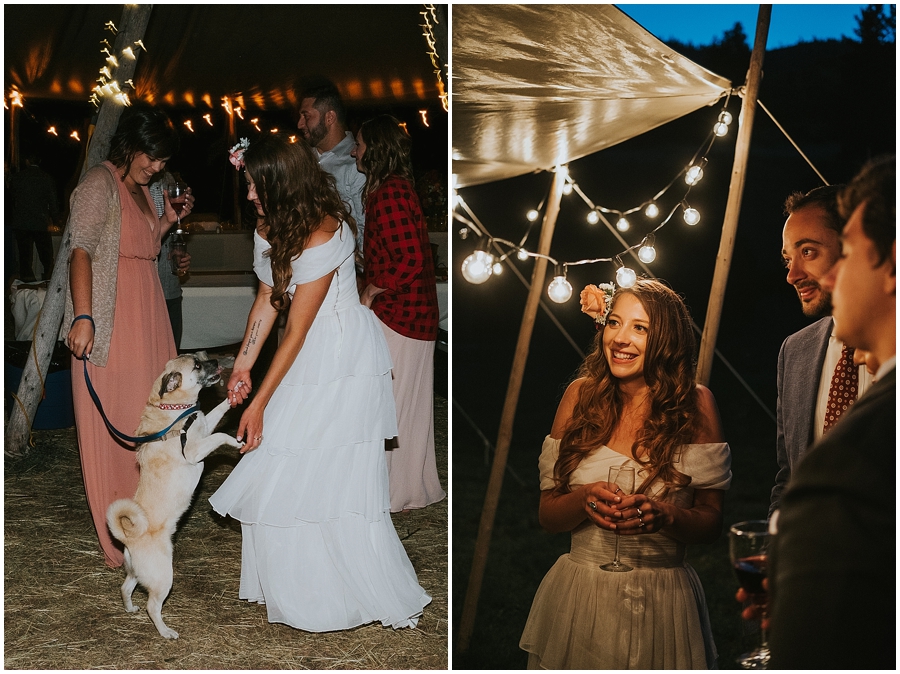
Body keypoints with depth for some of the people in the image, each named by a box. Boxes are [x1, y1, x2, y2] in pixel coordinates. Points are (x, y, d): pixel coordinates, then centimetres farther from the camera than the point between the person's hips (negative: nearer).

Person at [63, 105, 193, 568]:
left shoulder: (140, 189, 16)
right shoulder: (100, 184, -10)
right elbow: (81, 251, -20)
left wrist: (167, 221, 7)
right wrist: (83, 317, -29)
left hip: (146, 313, 9)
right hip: (109, 321, -9)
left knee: (147, 414, 13)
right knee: (112, 421, -4)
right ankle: (118, 539, 3)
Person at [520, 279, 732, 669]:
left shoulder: (695, 404, -5)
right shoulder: (582, 395, -1)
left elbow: (712, 522, -2)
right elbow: (547, 516, 2)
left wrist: (664, 514, -22)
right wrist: (584, 499, -18)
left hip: (662, 606, -1)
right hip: (578, 601, 2)